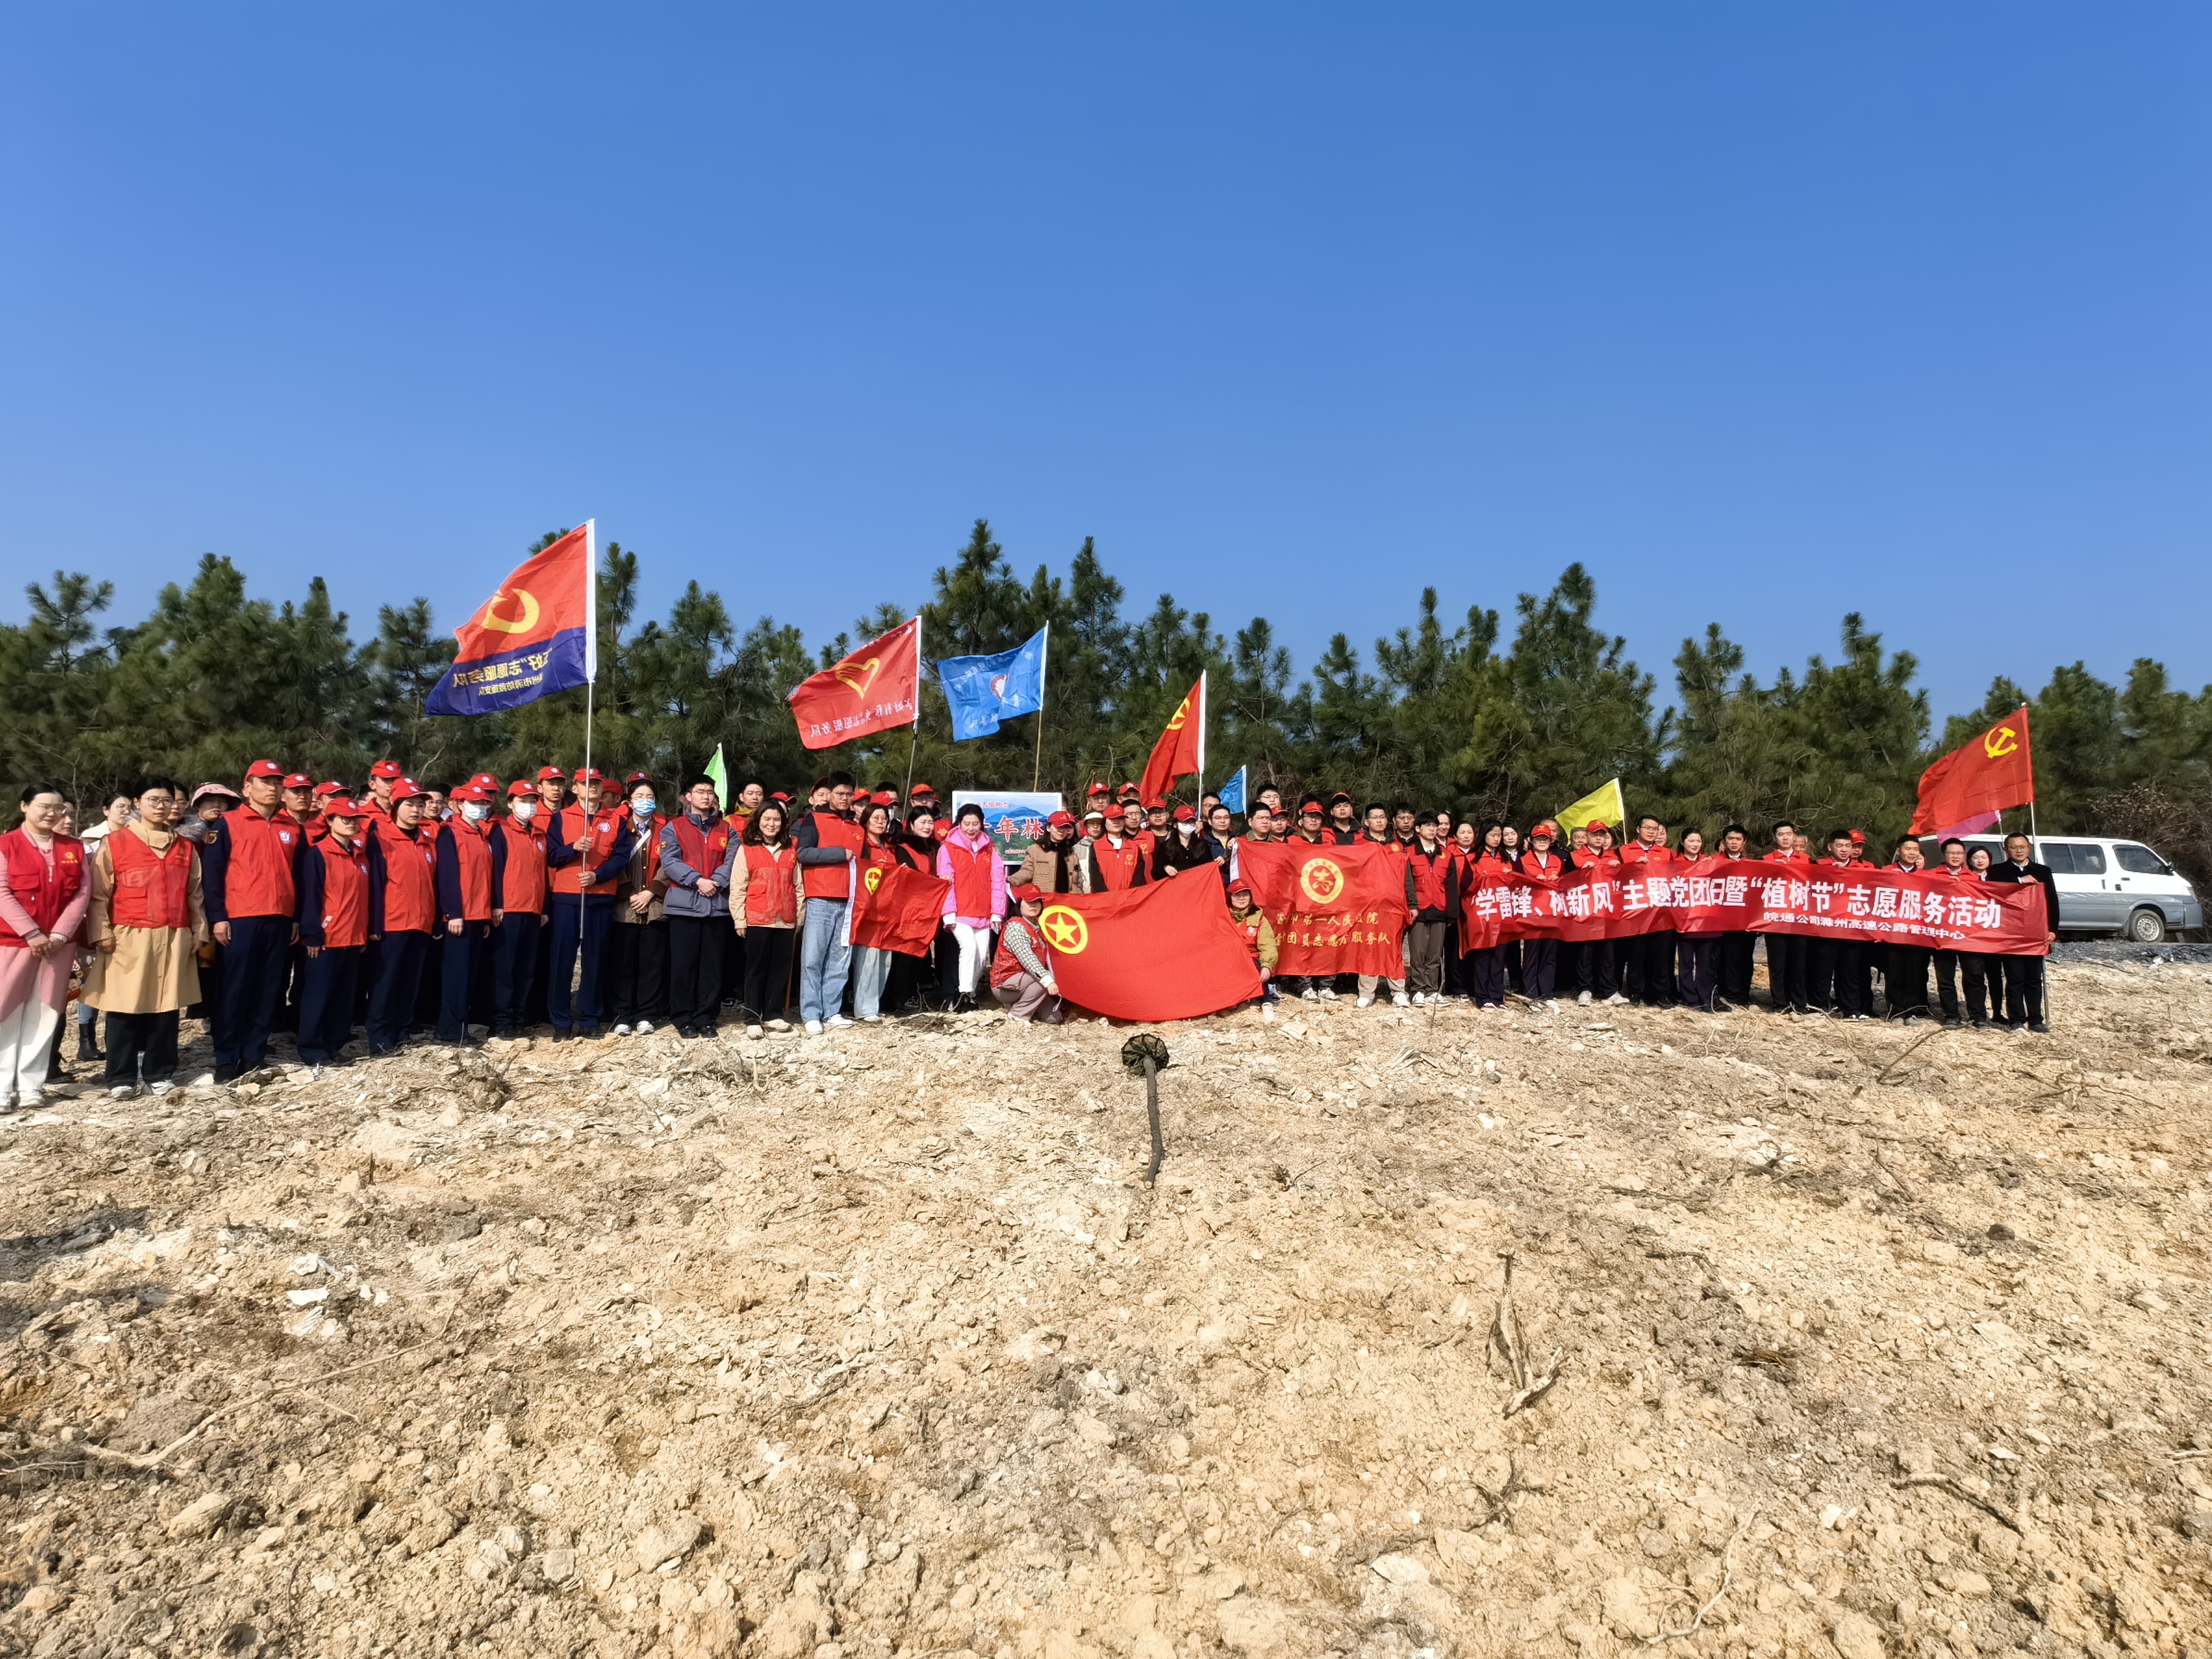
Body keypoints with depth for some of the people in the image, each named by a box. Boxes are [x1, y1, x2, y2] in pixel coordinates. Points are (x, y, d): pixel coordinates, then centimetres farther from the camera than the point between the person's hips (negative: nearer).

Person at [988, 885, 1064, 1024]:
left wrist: (1055, 986, -4)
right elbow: (1027, 958, -30)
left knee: (1054, 1018, -3)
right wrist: (1048, 980, -41)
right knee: (1044, 980, -30)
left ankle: (1018, 1003, 15)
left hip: (1024, 981, 8)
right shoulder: (1015, 926, -16)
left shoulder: (1038, 929, 11)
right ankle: (1017, 1014, -16)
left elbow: (1045, 962, 7)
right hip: (1005, 984, -8)